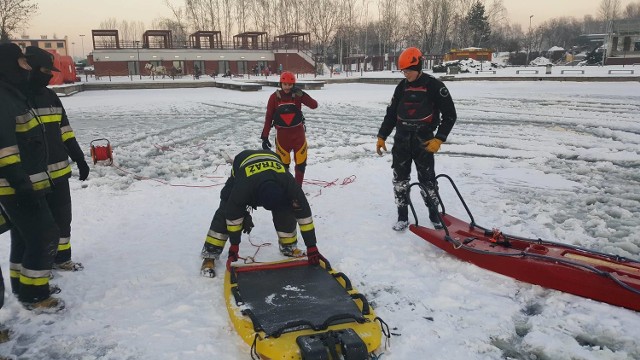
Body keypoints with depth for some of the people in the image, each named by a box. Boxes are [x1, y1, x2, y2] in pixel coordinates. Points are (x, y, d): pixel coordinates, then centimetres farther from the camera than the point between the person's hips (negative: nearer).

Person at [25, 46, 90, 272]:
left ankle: (61, 258, 31)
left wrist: (79, 159, 14)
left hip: (58, 171, 7)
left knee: (62, 218, 16)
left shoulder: (50, 96, 12)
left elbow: (64, 130, 16)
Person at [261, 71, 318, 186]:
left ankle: (298, 186, 25)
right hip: (282, 133, -1)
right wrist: (265, 136, -5)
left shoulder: (297, 95, -5)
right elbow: (268, 117, -3)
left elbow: (314, 105, -14)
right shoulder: (274, 97, -6)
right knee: (283, 162, 4)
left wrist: (302, 94, -27)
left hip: (298, 132, 1)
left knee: (301, 161, 8)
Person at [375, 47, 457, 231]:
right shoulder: (402, 87, 7)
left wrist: (438, 139, -14)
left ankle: (434, 214, 20)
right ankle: (402, 216, 15)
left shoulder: (434, 86, -8)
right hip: (401, 139, 4)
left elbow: (450, 115, -6)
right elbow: (391, 113, 14)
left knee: (427, 179, 0)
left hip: (423, 140, -4)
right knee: (400, 178, 5)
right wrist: (381, 137, 10)